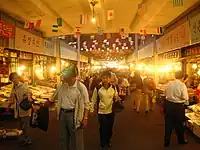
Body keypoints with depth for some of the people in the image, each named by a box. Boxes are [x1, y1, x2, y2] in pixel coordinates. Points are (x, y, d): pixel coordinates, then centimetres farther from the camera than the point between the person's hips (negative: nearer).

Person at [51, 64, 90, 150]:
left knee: (76, 141, 8)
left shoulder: (81, 87, -16)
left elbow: (86, 104, -10)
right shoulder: (62, 85, 0)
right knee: (63, 138, 21)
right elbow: (53, 98, 16)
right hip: (63, 114, 6)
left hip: (74, 115, -5)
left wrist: (85, 118, -13)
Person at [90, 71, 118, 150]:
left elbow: (116, 97, 10)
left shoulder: (113, 88, -5)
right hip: (101, 111, -2)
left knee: (109, 128, 14)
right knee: (103, 128, 0)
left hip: (111, 111, 3)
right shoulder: (97, 88, -12)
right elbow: (93, 100, -2)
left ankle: (108, 142, 39)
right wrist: (92, 109, 1)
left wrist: (116, 97, -12)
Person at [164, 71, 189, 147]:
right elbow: (185, 98, -16)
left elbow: (165, 93, 9)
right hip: (178, 106, -4)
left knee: (168, 124, 15)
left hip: (168, 104, 4)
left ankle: (166, 142, 26)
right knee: (179, 124, 16)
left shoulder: (169, 83, -2)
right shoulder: (182, 85, -15)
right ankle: (181, 140, 37)